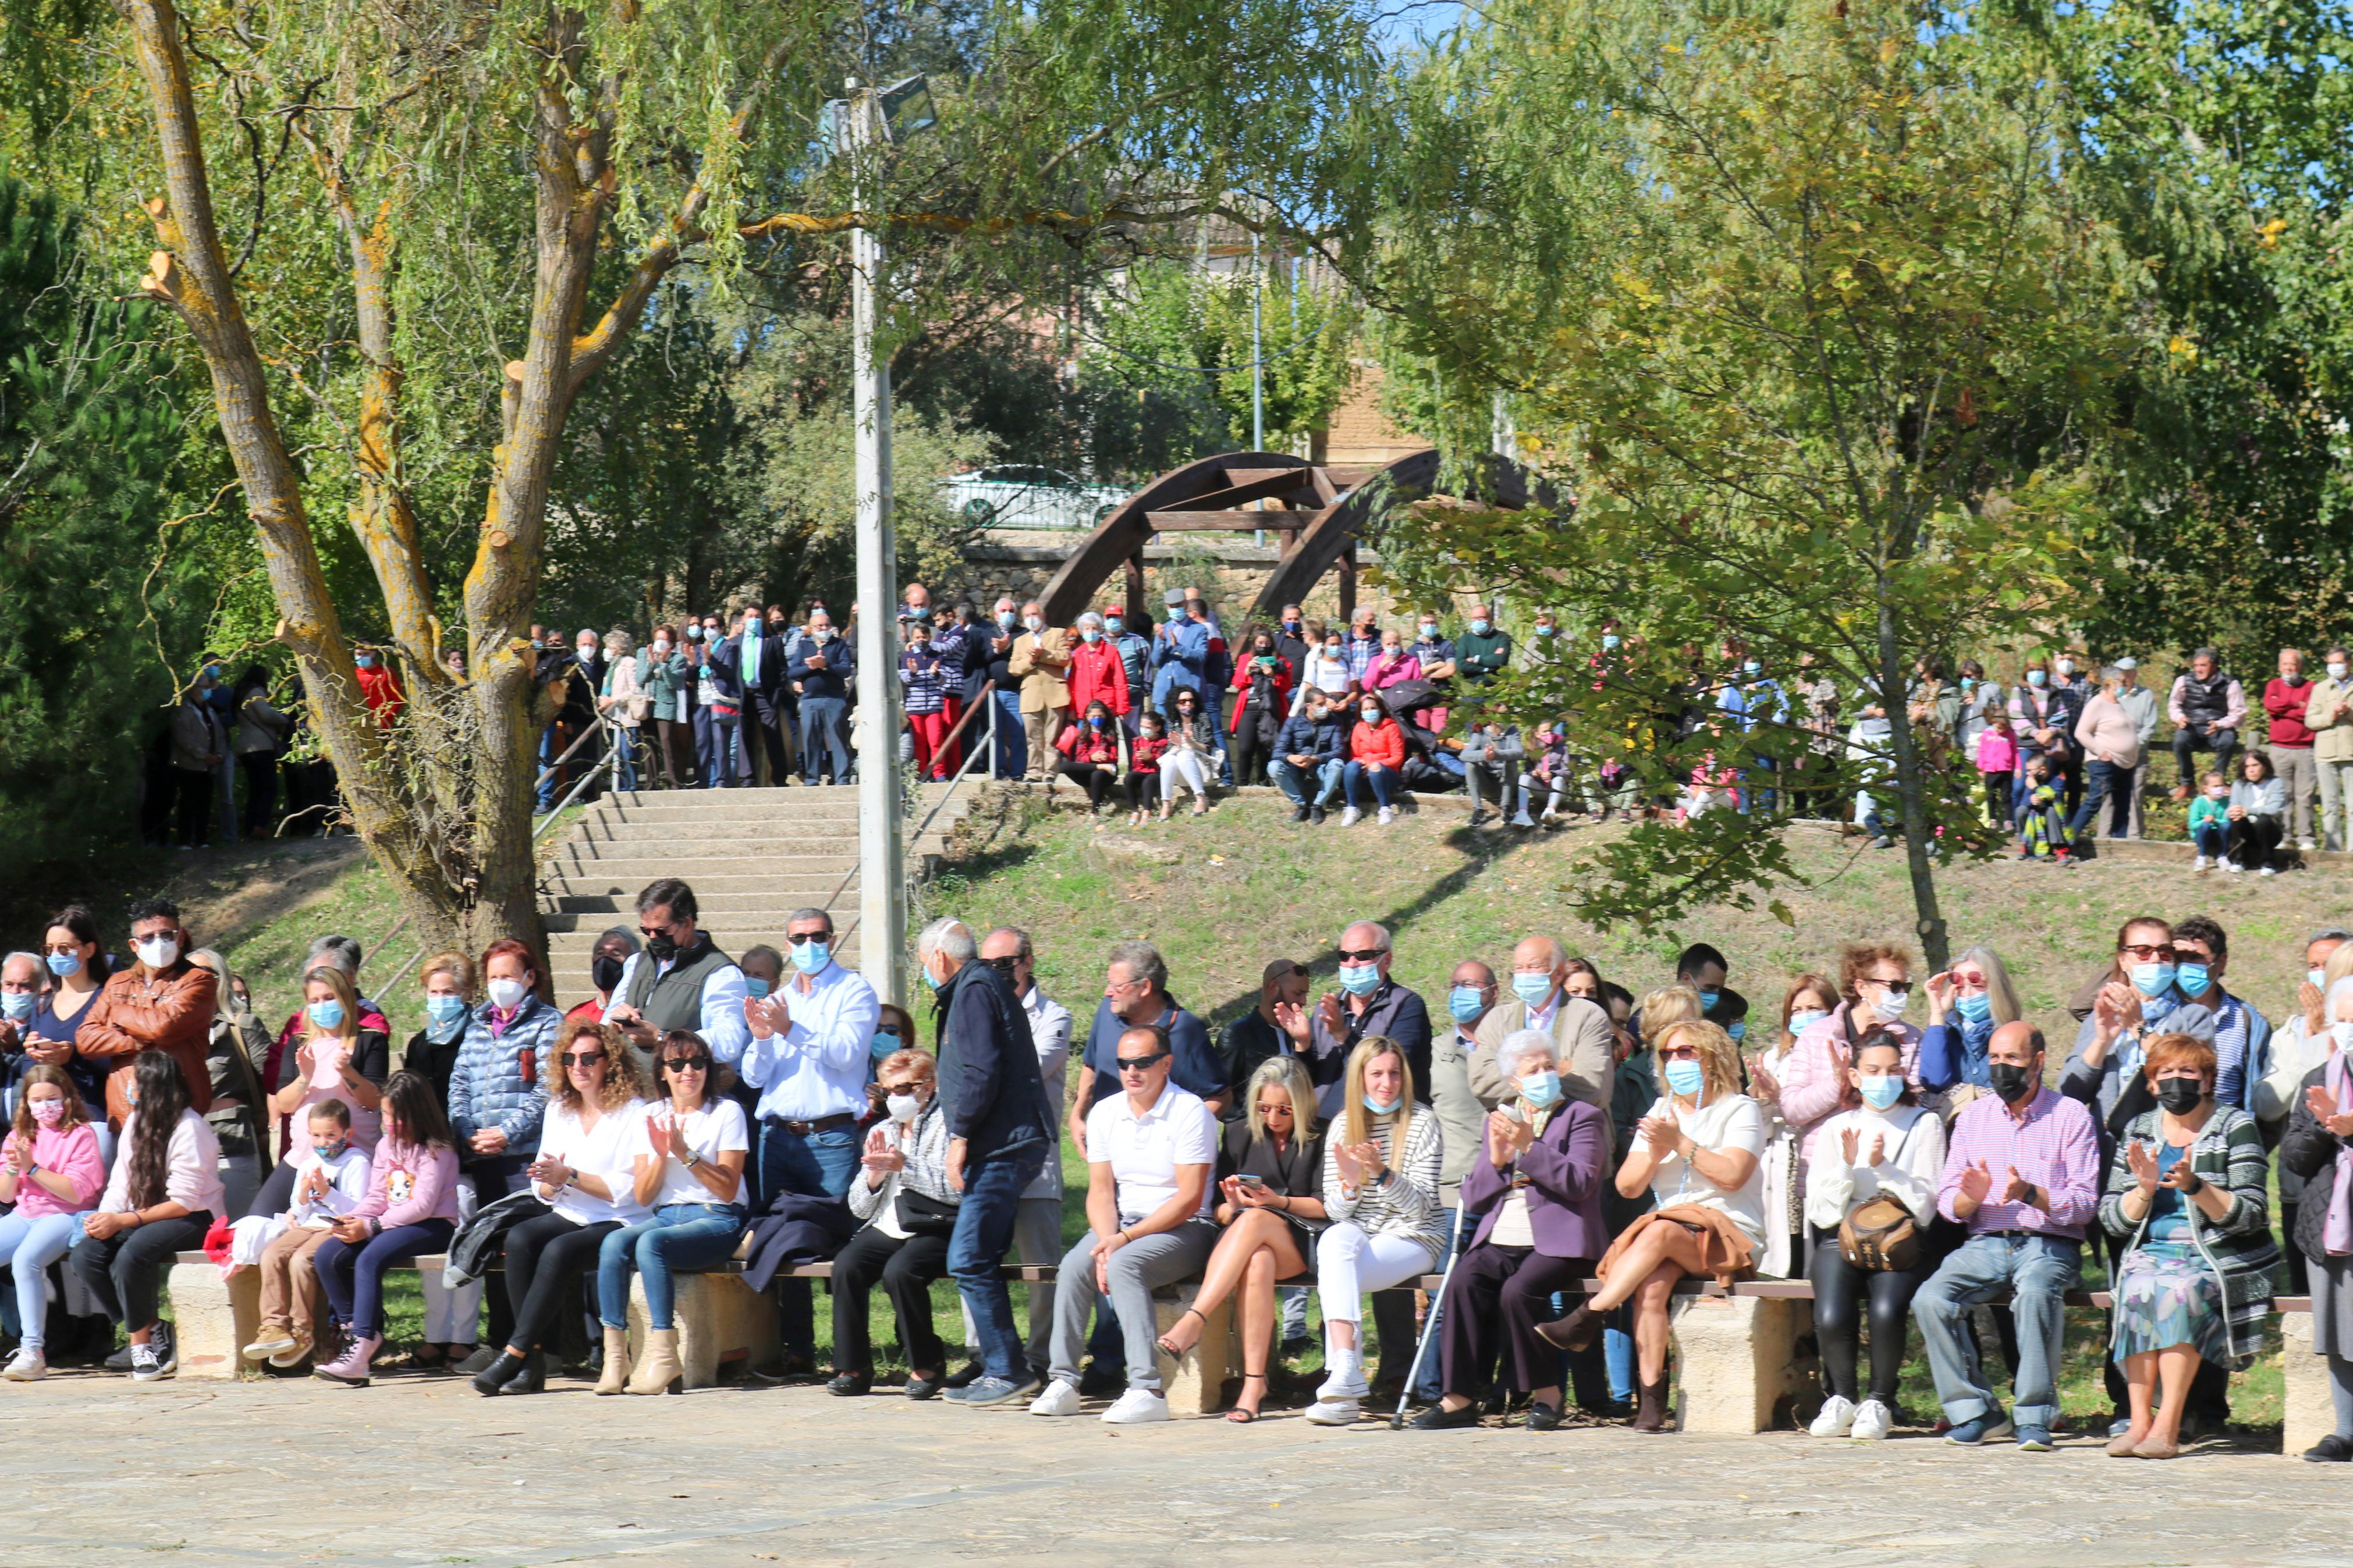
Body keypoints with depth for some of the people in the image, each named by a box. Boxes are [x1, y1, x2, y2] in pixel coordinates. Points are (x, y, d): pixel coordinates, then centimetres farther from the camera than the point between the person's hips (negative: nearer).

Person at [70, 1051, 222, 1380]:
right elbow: (120, 1184, 9)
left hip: (194, 1220, -8)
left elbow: (183, 1203, -19)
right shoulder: (135, 1122, 10)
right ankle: (152, 1330, -12)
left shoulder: (190, 1128, -15)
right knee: (85, 1254, -19)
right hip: (144, 1217, 8)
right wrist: (103, 1218, -13)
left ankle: (142, 1342, -13)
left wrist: (122, 1221, -22)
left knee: (131, 1254, -35)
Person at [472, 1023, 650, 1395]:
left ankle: (513, 1356, -29)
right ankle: (532, 1359, -28)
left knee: (559, 1251, -33)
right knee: (519, 1239, -26)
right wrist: (551, 1183, -9)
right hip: (569, 1217, 6)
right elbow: (543, 1190, 15)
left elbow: (631, 1190, -12)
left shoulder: (634, 1113, -4)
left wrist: (570, 1177, -16)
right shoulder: (559, 1111, 16)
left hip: (619, 1224, -6)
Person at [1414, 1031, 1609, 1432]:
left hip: (1556, 1244, -4)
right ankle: (1461, 1396, -26)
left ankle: (1547, 1393, -15)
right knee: (1466, 1280, -27)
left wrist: (1529, 1147, -15)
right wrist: (1497, 1162, -1)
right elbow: (1471, 1198, 18)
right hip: (1500, 1243, 4)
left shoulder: (1582, 1117, 7)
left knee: (1518, 1290, -33)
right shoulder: (1500, 1120, 22)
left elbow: (1580, 1183, -10)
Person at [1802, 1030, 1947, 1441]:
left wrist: (1882, 1167, -12)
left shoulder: (1924, 1125, 10)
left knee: (1887, 1311, -33)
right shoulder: (1836, 1129, 15)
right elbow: (1821, 1209, 6)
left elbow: (1925, 1205, 0)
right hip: (1842, 1240, 1)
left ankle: (1880, 1402, -10)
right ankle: (1841, 1399, -3)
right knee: (1832, 1317, -29)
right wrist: (1847, 1166, -9)